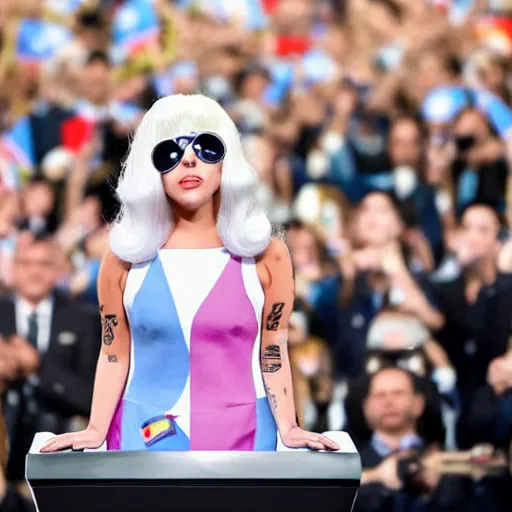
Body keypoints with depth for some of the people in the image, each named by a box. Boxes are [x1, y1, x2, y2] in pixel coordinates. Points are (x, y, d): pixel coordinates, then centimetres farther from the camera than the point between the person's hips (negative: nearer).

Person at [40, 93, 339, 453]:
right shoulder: (126, 256, 0)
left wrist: (288, 430, -7)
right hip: (146, 436, 0)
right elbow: (114, 354, 4)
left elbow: (273, 354, 2)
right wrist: (95, 431, -3)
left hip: (241, 435, 0)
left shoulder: (265, 254, -2)